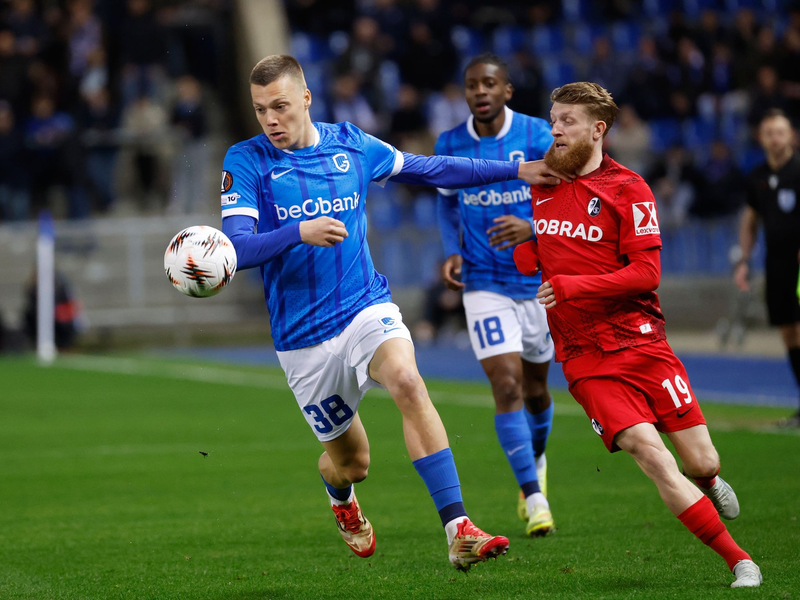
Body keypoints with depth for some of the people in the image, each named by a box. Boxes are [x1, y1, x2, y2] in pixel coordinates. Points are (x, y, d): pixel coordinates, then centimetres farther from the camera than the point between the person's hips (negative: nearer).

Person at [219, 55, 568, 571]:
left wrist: (516, 171, 15)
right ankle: (341, 499, 50)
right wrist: (300, 232, -34)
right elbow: (235, 248, -17)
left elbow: (426, 169, 16)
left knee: (407, 382, -30)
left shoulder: (350, 144, 3)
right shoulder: (246, 162, -7)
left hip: (366, 306, 1)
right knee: (352, 460, 8)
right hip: (302, 335, -1)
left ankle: (459, 532, -34)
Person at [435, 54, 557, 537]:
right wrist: (452, 251, -2)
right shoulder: (450, 146, -3)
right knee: (507, 386, -15)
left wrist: (532, 228, -31)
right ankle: (534, 498, -11)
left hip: (539, 281, 0)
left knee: (535, 389, 14)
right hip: (484, 285, 0)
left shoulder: (538, 137, -10)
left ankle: (537, 461, 46)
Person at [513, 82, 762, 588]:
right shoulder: (540, 185, 10)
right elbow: (527, 264, 23)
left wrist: (571, 286, -19)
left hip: (642, 345, -2)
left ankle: (708, 486, 40)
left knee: (703, 464, -1)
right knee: (648, 452, -18)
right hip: (585, 360, 2)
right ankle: (738, 560, -9)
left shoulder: (627, 189, -3)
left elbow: (646, 274, -11)